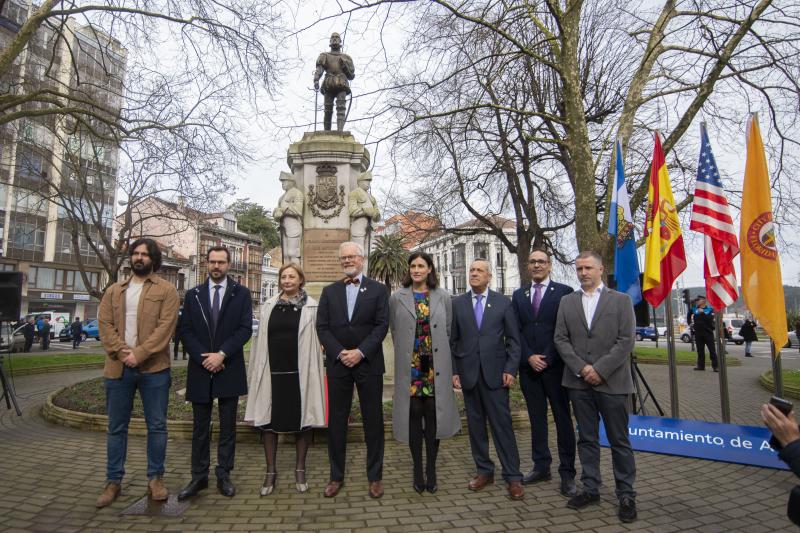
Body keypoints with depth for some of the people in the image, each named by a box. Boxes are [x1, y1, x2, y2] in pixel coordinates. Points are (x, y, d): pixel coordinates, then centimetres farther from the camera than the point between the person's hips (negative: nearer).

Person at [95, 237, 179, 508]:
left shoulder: (166, 290, 0)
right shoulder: (114, 291, 13)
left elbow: (165, 326, -9)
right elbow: (104, 324, 3)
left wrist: (139, 354, -17)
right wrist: (121, 352, -13)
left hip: (153, 368, -3)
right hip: (118, 368, 3)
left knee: (157, 425, 4)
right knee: (116, 426, 11)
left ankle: (155, 478, 17)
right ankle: (113, 481, 23)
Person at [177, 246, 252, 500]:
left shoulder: (241, 293, 1)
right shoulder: (193, 295, 7)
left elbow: (245, 329, -7)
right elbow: (185, 331, 2)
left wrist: (221, 354, -16)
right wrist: (203, 358, -10)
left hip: (229, 369, -2)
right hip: (200, 369, 2)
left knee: (227, 427, 7)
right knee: (200, 427, 10)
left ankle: (224, 475, 19)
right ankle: (199, 477, 22)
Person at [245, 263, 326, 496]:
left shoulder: (311, 307, -1)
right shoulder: (268, 306, 8)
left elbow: (317, 339, -2)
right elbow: (260, 339, 11)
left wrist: (313, 370, -7)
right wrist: (256, 370, 8)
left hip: (300, 373, -2)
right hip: (272, 372, 3)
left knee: (302, 419, 8)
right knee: (268, 420, 9)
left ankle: (300, 469, 26)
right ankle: (271, 471, 24)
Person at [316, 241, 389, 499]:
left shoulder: (378, 289, 2)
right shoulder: (329, 291, 9)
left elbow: (382, 325, -5)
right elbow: (322, 326, 2)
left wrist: (360, 352, -14)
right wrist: (340, 353, -10)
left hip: (368, 363, -2)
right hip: (337, 364, 2)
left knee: (373, 420, 6)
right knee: (336, 421, 8)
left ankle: (375, 477, 21)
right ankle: (336, 477, 23)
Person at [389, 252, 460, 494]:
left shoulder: (443, 297, 4)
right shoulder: (397, 298, 3)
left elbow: (448, 331, 10)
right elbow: (394, 331, 11)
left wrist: (439, 356, 8)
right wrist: (406, 354, 9)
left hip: (436, 366, 0)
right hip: (410, 366, 0)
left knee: (433, 415, 5)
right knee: (414, 415, 5)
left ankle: (431, 470, 19)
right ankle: (418, 470, 19)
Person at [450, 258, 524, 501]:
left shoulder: (503, 302, 3)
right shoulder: (457, 303, 5)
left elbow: (513, 339, 3)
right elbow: (452, 340, 6)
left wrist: (510, 369, -6)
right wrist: (454, 371, 0)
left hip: (495, 372, -2)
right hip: (468, 373, 2)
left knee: (502, 424, 0)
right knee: (475, 424, 10)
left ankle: (513, 476, 11)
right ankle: (484, 470, 24)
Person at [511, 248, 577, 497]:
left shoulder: (564, 292, -1)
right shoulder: (519, 295, 11)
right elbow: (515, 331, 7)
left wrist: (547, 359, -10)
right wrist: (529, 357, -6)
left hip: (556, 366, -3)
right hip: (529, 366, 4)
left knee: (563, 419, 4)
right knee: (536, 419, 12)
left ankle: (567, 472, 14)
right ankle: (541, 466, 23)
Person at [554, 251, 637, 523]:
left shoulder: (621, 300, 1)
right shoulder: (567, 301, 9)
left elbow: (626, 340, -6)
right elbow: (560, 339, 4)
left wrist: (600, 370, -13)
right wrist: (581, 368, -8)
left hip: (612, 381, -2)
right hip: (579, 381, 3)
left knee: (619, 441, 6)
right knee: (587, 438, 12)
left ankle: (626, 495, 19)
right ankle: (590, 489, 23)